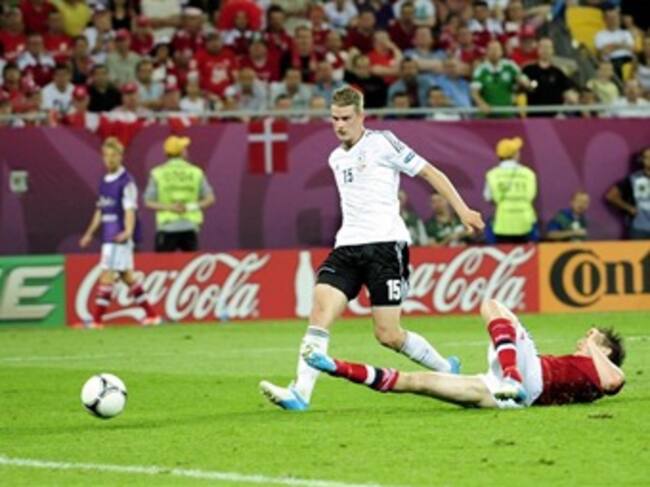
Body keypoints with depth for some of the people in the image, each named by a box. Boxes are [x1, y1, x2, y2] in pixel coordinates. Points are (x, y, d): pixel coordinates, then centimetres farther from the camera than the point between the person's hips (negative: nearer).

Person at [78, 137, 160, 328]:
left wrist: (128, 231, -29)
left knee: (107, 274, -10)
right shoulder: (104, 182, 15)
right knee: (126, 275, 11)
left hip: (120, 236, -8)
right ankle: (151, 314, 18)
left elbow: (130, 210, -16)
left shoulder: (126, 182, -9)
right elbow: (100, 210, 22)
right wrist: (90, 233, 22)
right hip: (108, 236, 8)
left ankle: (96, 319, -10)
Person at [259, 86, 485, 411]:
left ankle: (446, 370, 17)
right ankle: (300, 393, -24)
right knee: (320, 311, -16)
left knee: (388, 335, -7)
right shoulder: (336, 158, 19)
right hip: (348, 246, 6)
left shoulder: (382, 142, -1)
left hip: (385, 244, -6)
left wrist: (462, 210, -4)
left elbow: (430, 173, 0)